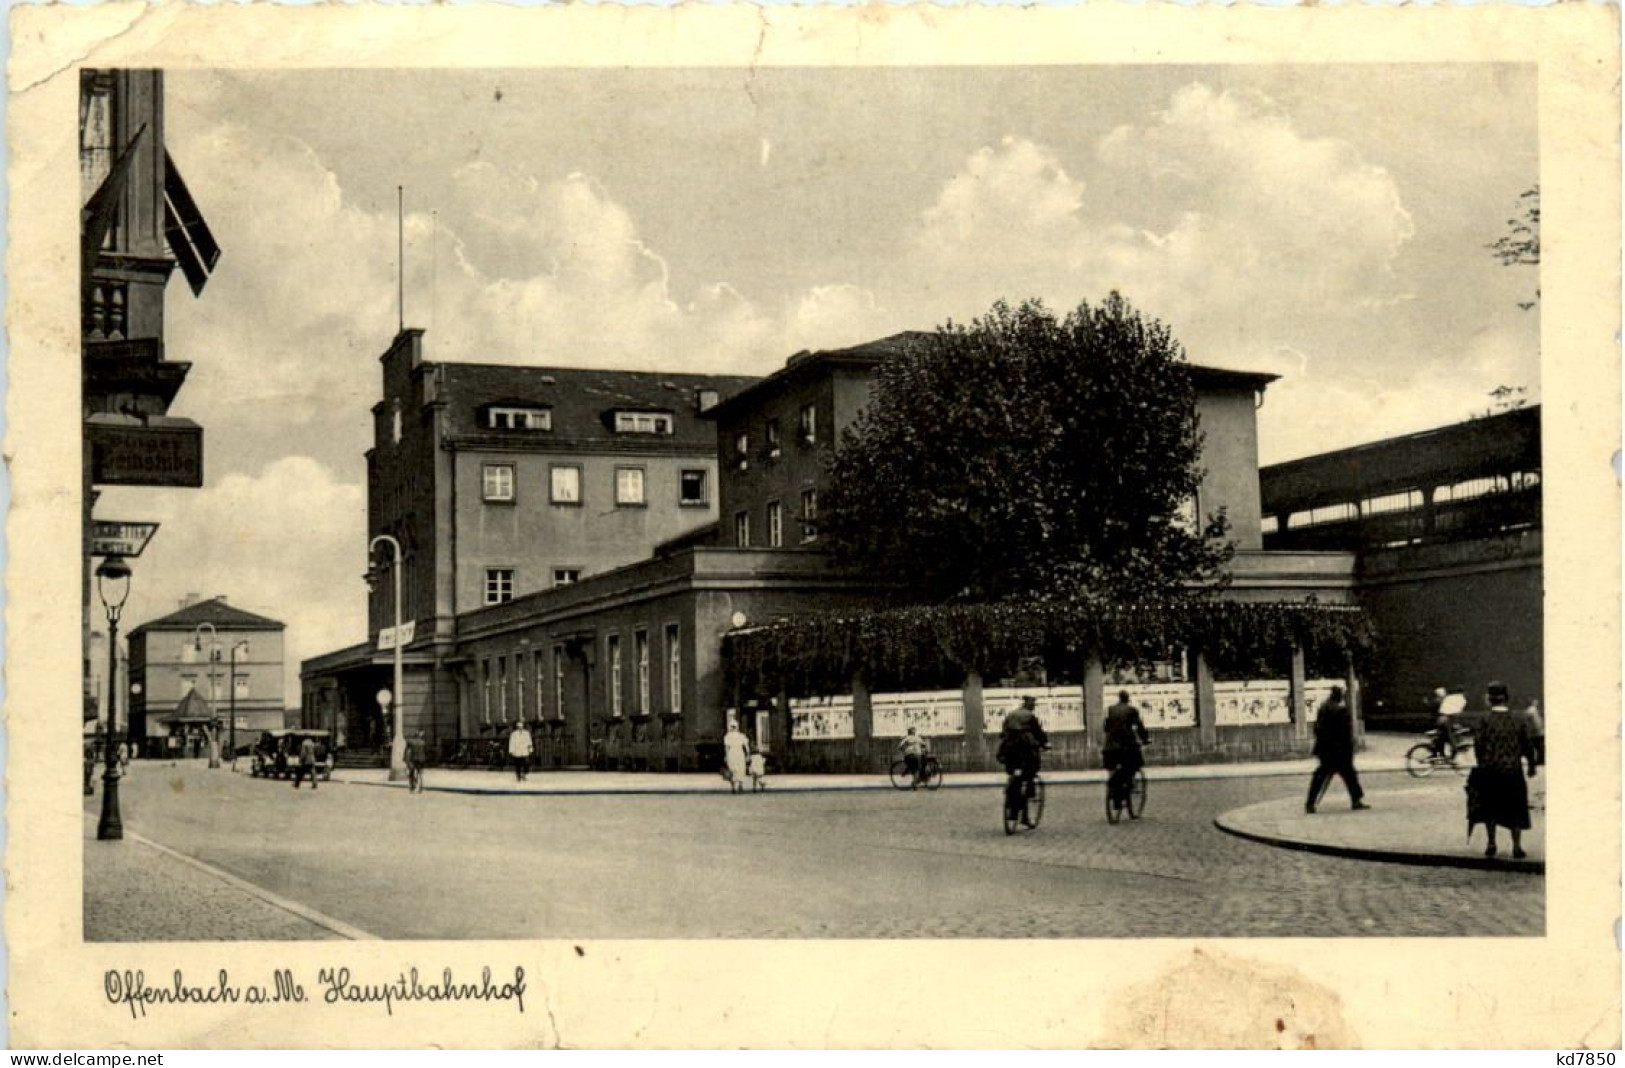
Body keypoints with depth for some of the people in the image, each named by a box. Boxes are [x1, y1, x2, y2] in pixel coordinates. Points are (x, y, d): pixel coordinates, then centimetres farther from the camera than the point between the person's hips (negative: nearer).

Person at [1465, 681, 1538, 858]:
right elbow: (1528, 746, 0)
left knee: (1489, 807, 15)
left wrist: (1481, 764, 2)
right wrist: (1532, 766, 12)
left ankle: (1491, 844, 16)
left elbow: (1479, 744, -11)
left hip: (1489, 770, 0)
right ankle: (1517, 846, 8)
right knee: (1515, 809, 11)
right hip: (1513, 771, 1)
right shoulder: (1520, 720, -1)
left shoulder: (1481, 719, -6)